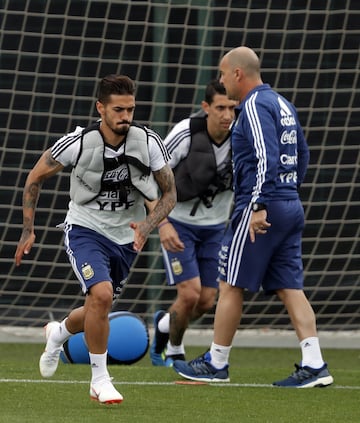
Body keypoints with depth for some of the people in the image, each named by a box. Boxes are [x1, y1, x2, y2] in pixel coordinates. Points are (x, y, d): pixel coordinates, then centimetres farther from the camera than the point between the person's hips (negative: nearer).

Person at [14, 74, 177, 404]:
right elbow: (35, 178, -5)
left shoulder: (149, 142, -15)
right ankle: (100, 379, -11)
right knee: (101, 294, -27)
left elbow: (169, 194, -5)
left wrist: (147, 225, -23)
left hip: (126, 237, 4)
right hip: (85, 230, -4)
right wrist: (28, 230, -5)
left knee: (97, 312, 14)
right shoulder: (78, 143, -21)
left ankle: (58, 333, 51)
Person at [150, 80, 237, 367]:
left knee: (206, 302, 2)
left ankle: (164, 323, 36)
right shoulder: (185, 134, -24)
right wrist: (163, 224, -27)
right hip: (178, 224, -4)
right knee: (190, 294, -14)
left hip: (215, 227, 4)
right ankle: (174, 352, 15)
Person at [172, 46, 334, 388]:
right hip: (290, 208, 9)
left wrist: (259, 206, -25)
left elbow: (266, 158, -22)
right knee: (289, 288, 4)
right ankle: (313, 366, -6)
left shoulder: (255, 106, -11)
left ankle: (216, 363, 8)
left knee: (230, 285, 1)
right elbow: (302, 154, 23)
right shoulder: (282, 104, 18)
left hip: (261, 210, -9)